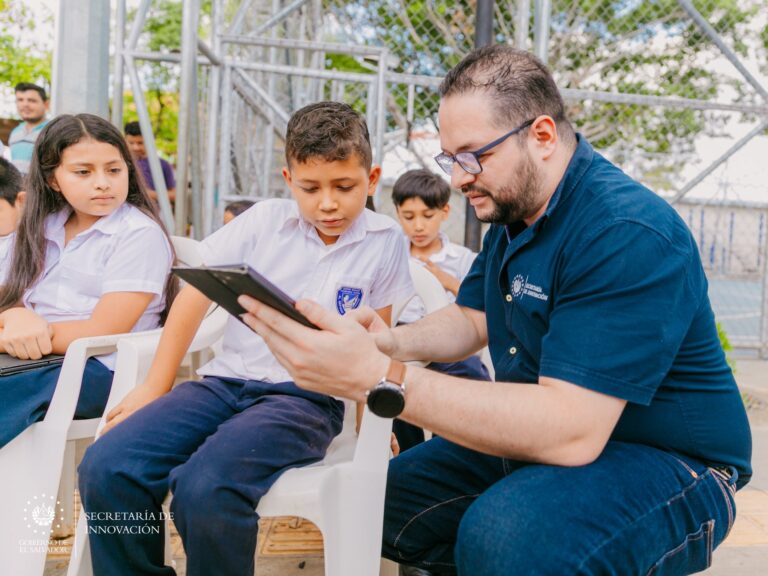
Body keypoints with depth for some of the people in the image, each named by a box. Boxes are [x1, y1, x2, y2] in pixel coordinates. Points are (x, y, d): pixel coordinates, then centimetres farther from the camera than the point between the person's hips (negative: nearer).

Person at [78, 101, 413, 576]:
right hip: (227, 379, 3)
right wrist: (156, 387, 4)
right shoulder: (266, 220, 5)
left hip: (308, 396, -3)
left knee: (206, 490, -32)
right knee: (106, 468, -19)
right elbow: (197, 292, 7)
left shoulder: (384, 241, 2)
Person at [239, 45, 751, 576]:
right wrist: (392, 342, -8)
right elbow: (470, 320, 15)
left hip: (668, 464, -8)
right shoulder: (513, 213, 6)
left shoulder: (627, 232, -26)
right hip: (540, 439, 9)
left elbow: (571, 431, -33)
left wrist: (378, 378, -37)